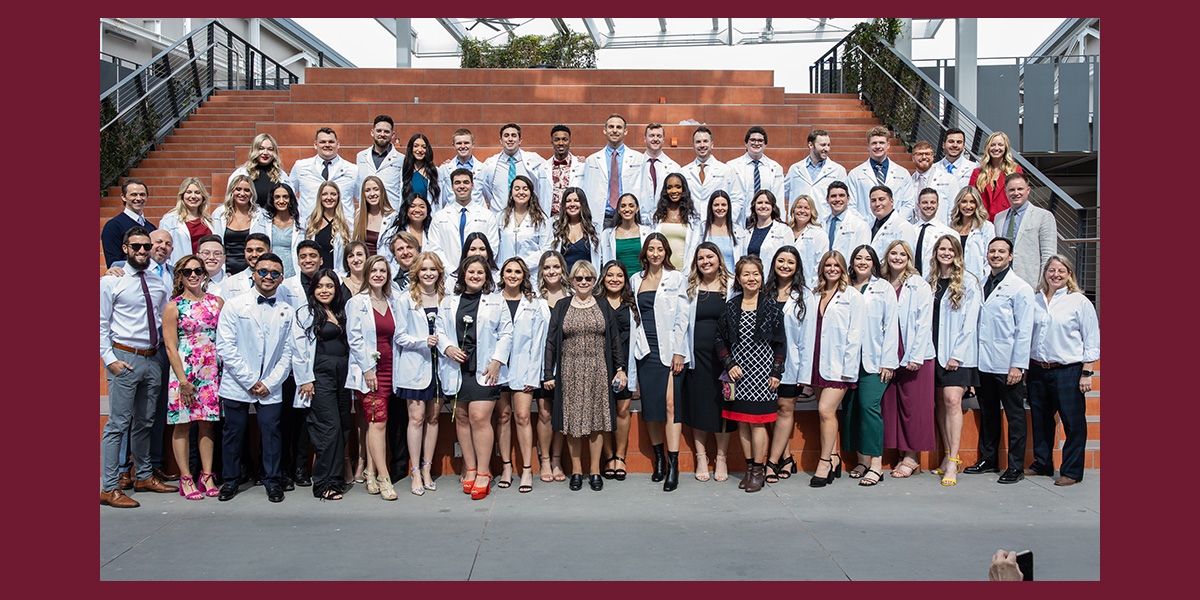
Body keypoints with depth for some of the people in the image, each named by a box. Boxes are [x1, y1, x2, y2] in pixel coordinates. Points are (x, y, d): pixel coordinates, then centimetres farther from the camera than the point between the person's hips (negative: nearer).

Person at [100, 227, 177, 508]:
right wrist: (110, 359, -13)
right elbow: (101, 325, -5)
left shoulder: (158, 283, 12)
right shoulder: (111, 282, -3)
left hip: (152, 359, 6)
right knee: (118, 423, -6)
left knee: (145, 421, 16)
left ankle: (145, 476, 28)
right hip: (124, 358, -6)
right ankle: (109, 489, -2)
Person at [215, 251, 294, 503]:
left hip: (271, 388, 1)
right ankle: (231, 480, 23)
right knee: (233, 431, 6)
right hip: (236, 385, -1)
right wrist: (250, 381, -9)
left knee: (271, 430, -1)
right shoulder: (234, 305, 1)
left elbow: (288, 352, 5)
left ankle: (272, 481, 15)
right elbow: (225, 347, -5)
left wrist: (270, 383, -6)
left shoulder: (288, 312, 6)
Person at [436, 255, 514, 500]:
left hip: (484, 370, -3)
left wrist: (496, 362, -6)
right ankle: (470, 470, 15)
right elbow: (439, 331, 13)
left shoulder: (496, 302, 8)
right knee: (462, 418, 5)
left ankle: (483, 473, -3)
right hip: (456, 369, 3)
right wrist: (448, 348, -7)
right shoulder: (448, 303, 14)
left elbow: (506, 334, 4)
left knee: (480, 417, -11)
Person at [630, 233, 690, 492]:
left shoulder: (676, 278, 2)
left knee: (670, 405, -11)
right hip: (646, 350, 4)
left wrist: (678, 352, -9)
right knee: (650, 406, 5)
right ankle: (659, 460, 17)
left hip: (669, 350, -4)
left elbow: (682, 318, -2)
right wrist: (634, 346, 9)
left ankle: (673, 466, -9)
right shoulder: (636, 280, 14)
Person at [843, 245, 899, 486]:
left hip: (874, 360, -4)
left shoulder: (884, 288, 6)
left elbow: (890, 326, 2)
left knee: (869, 405, -12)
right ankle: (861, 459, 14)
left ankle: (876, 464, -7)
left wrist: (888, 361, -6)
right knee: (851, 407, 3)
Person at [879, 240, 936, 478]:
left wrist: (915, 357, -14)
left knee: (913, 405, -2)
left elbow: (924, 323, -8)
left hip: (915, 357, -5)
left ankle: (913, 457, 7)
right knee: (891, 405, 5)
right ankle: (902, 454, 15)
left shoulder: (919, 286, -3)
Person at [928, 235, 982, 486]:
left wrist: (957, 354, -12)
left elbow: (970, 322, -6)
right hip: (934, 351, 5)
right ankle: (948, 455, 15)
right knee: (940, 402, 6)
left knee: (952, 400, -14)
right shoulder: (929, 282, 13)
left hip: (958, 352, -5)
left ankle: (952, 462, -12)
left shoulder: (968, 282, -1)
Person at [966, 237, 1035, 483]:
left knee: (1014, 416, 2)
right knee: (987, 414, 13)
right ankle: (988, 460, 24)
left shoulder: (1021, 288, -4)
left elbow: (1024, 331, -8)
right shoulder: (981, 286, 12)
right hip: (983, 363, 6)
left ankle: (1016, 467, 9)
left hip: (1007, 364, -5)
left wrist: (1018, 365, -14)